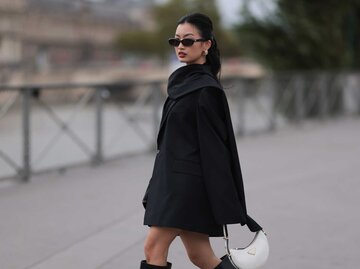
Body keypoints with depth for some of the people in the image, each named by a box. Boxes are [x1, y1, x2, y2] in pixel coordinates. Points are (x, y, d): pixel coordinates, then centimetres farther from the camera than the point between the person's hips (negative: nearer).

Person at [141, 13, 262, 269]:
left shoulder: (206, 88, -11)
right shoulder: (181, 82, 14)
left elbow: (213, 143, -15)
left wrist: (224, 204, -16)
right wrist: (158, 187, 20)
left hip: (189, 181, -8)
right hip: (172, 178, 9)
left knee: (154, 248, -9)